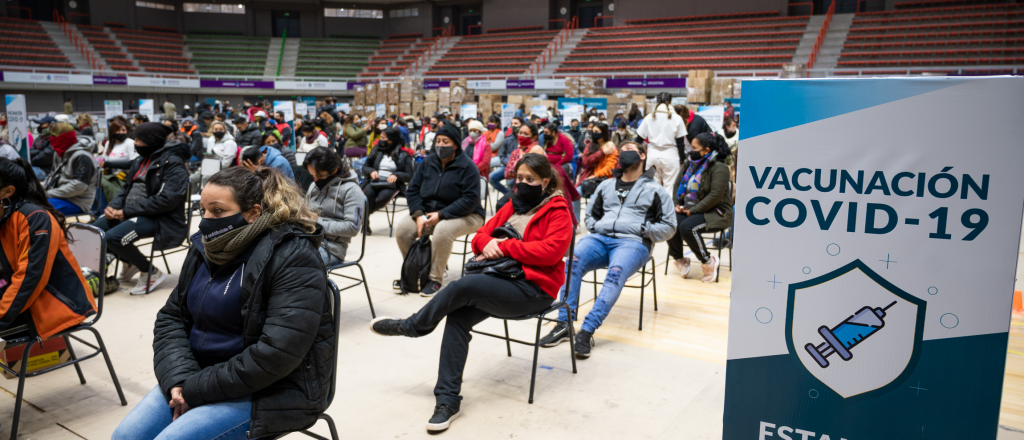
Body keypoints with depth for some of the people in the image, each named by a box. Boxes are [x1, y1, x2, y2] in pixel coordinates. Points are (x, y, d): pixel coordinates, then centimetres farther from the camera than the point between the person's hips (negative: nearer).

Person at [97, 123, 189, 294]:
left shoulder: (173, 163, -12)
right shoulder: (141, 161, 15)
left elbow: (167, 199, -22)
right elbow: (127, 189, 19)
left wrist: (128, 211, -21)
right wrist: (112, 206, -3)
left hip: (160, 219, -9)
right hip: (131, 212, 9)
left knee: (113, 237, -27)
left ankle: (151, 272, -6)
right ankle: (129, 262, 19)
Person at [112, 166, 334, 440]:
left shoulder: (293, 258, -18)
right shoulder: (206, 248, 6)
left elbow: (277, 352, -25)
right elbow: (171, 317, 8)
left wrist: (197, 389, -18)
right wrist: (179, 380, -10)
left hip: (269, 392, -7)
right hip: (199, 375, 7)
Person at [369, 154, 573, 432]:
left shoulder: (558, 212, -3)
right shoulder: (512, 206, 17)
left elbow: (551, 250, -18)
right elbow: (481, 235, 16)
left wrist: (505, 246, -18)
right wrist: (488, 243, -9)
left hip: (533, 288, -6)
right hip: (503, 279, 7)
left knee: (463, 286, -27)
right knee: (457, 317, -21)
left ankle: (410, 326, -2)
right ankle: (448, 400, -18)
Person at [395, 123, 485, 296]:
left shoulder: (467, 166, -11)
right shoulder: (427, 162, 6)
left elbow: (470, 199, -18)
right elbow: (413, 190, 6)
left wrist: (441, 215, -24)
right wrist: (419, 215, -12)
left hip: (464, 215, -5)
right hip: (429, 212, 6)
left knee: (442, 230, -38)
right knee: (401, 228, -18)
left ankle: (435, 279, -20)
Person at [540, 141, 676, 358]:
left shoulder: (655, 190, 17)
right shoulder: (606, 185, 29)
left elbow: (669, 226, 13)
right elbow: (590, 213, 34)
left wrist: (644, 229, -4)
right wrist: (594, 226, 11)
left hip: (632, 242, -3)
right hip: (599, 238, 3)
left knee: (616, 272, -37)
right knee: (572, 261, -30)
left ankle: (587, 331, -41)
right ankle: (564, 324, -34)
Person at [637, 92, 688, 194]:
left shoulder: (649, 117, 4)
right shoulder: (677, 118, 0)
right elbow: (680, 142, 0)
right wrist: (682, 160, 8)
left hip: (652, 154, 2)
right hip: (670, 155, -2)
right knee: (669, 186, 0)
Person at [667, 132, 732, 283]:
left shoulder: (719, 168, -13)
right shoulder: (694, 165, 13)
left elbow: (715, 196, -21)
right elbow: (682, 185, 22)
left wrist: (693, 211, -20)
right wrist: (678, 204, 4)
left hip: (716, 213, -7)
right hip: (690, 210, 7)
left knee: (687, 227, -32)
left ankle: (708, 262, -12)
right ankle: (679, 259, 0)